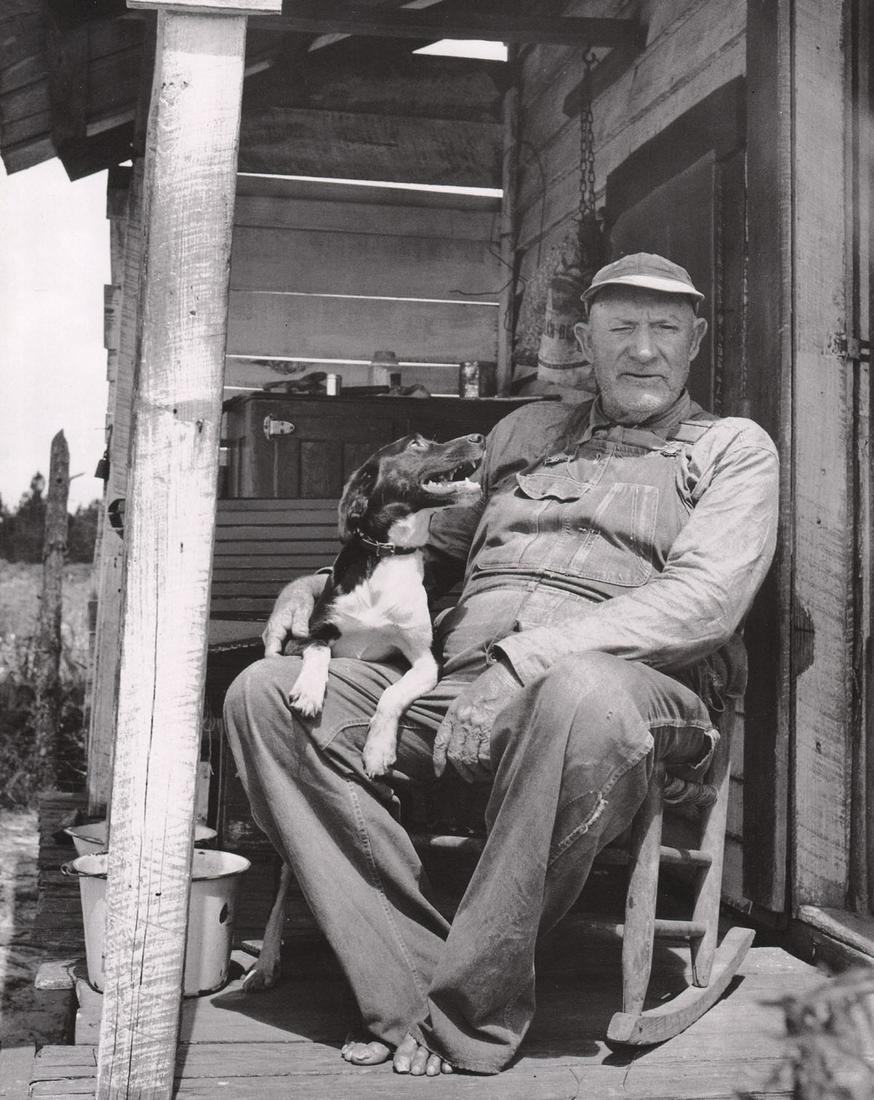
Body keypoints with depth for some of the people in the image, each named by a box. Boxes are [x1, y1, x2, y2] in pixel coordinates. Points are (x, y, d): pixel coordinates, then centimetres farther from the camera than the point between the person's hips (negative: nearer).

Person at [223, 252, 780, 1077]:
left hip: (626, 682, -5)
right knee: (266, 693, -16)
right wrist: (317, 583, 17)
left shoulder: (732, 448, 14)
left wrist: (526, 656, -16)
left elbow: (705, 600, -4)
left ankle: (468, 1018, -24)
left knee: (582, 695, -41)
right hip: (453, 684, 5)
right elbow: (435, 543, 37)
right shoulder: (529, 430, 29)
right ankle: (409, 999, -21)